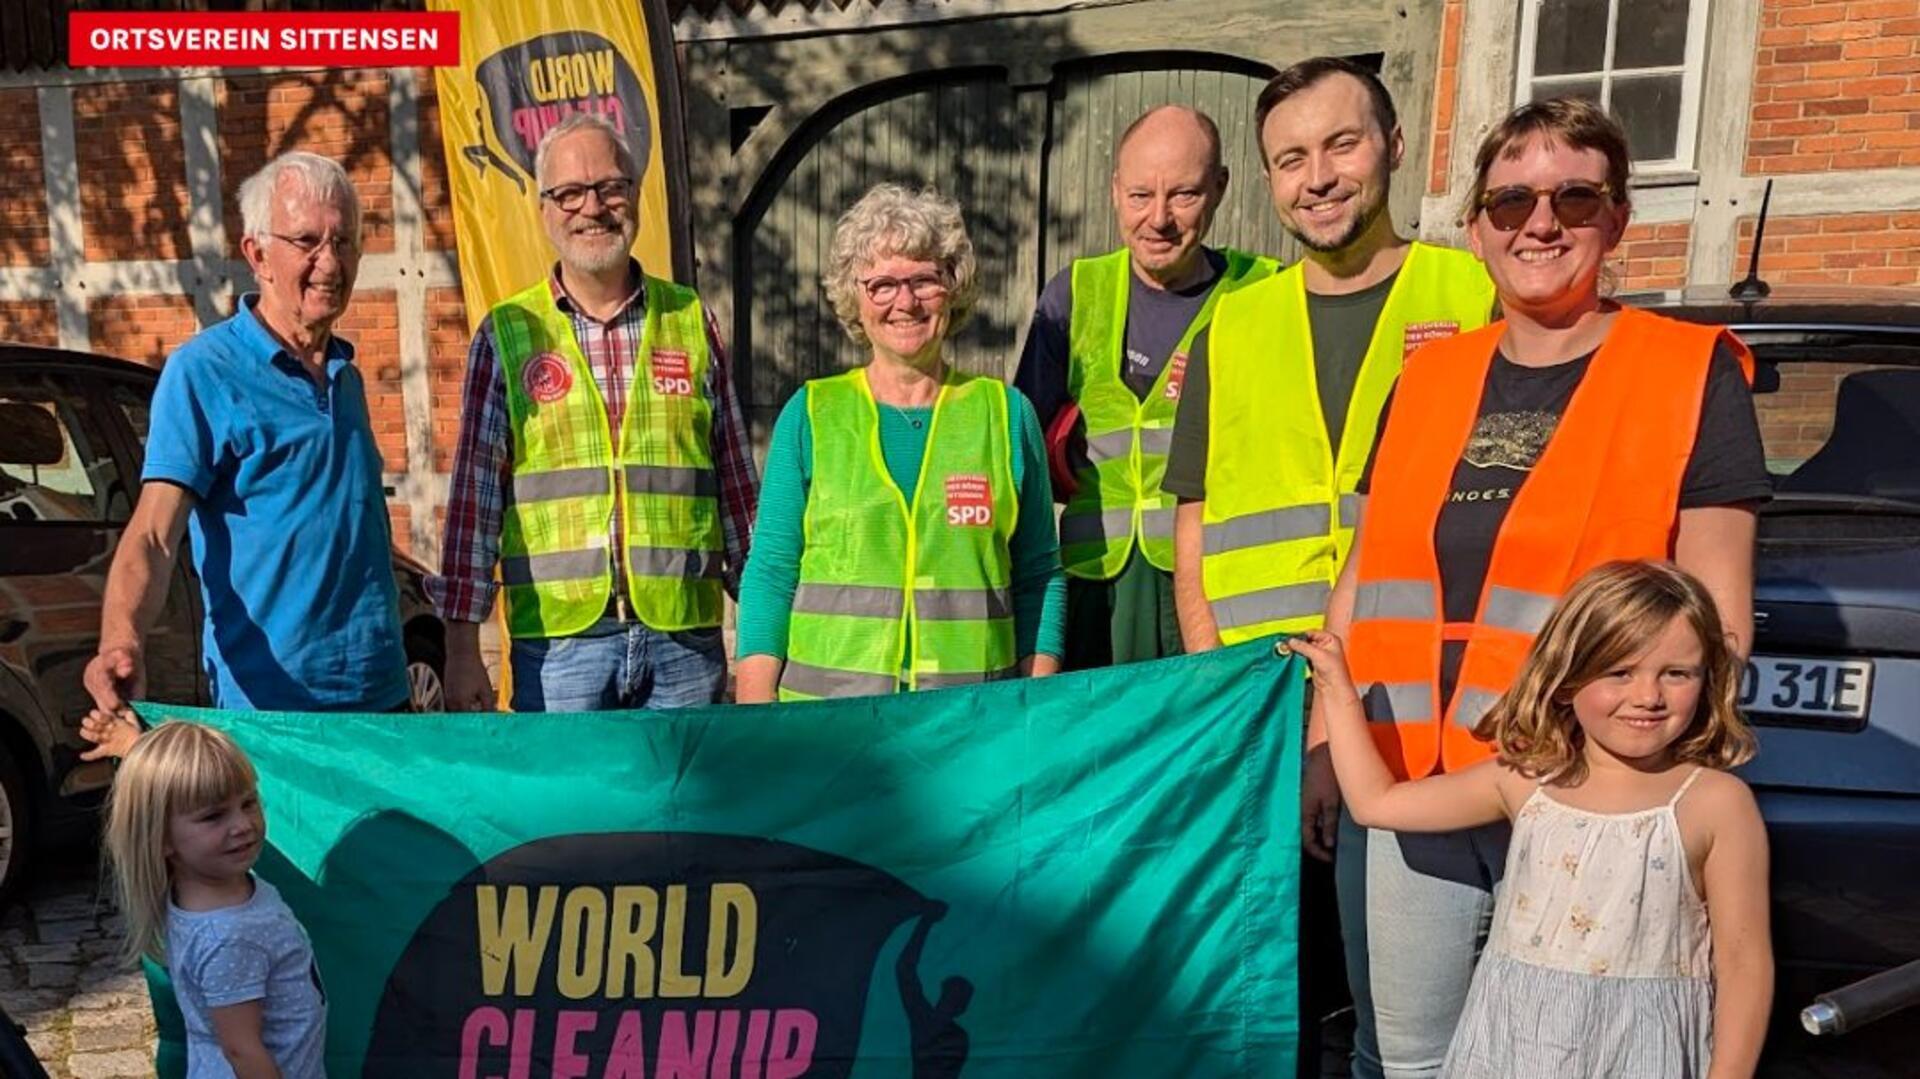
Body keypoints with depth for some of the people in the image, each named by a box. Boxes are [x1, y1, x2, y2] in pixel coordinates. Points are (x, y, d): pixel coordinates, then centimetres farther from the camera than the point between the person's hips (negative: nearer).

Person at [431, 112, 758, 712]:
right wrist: (462, 646, -2)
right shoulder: (507, 335, 4)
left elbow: (737, 482, 10)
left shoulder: (691, 321, 8)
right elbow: (475, 490, 3)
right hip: (557, 641, -1)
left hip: (687, 639, 1)